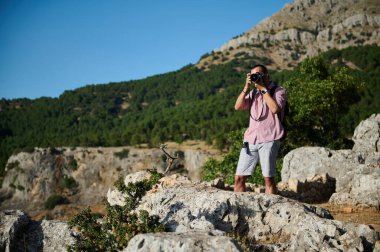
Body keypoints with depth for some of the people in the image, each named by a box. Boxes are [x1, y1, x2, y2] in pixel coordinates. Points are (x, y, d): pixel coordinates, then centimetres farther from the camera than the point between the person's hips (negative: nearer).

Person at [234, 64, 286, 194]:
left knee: (268, 178, -5)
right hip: (250, 139, 5)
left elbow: (275, 108, -13)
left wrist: (263, 88, -7)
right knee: (239, 177, 1)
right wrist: (246, 87, 0)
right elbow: (238, 106, 6)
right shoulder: (253, 93, 19)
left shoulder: (279, 91, 5)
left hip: (268, 140, -5)